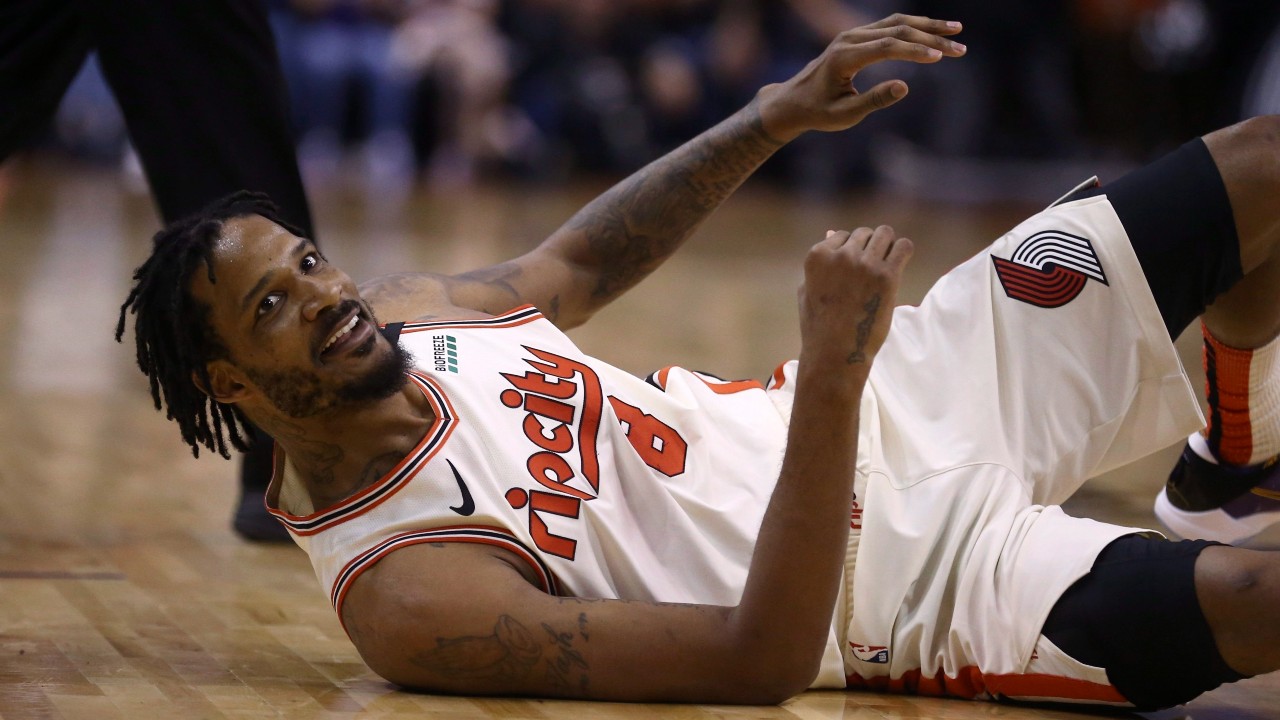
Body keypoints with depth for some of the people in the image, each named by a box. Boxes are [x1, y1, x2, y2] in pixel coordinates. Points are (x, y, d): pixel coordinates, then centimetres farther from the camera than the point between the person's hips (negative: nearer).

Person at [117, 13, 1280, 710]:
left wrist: (778, 117, 4)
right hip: (915, 575, -8)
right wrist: (834, 375, -40)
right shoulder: (407, 595, -26)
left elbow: (578, 260, 18)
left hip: (909, 396, 8)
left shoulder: (401, 316, -2)